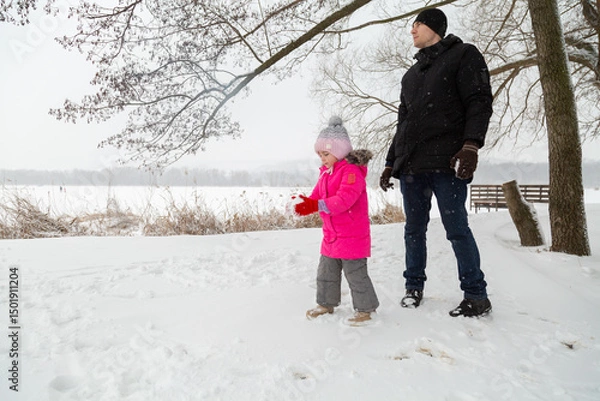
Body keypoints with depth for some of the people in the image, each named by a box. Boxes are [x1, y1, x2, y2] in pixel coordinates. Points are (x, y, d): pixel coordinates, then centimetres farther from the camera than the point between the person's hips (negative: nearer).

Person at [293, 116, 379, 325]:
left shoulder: (351, 171, -17)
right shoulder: (326, 173, 12)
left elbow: (344, 199, -29)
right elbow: (317, 196, 10)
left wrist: (317, 205, -36)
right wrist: (303, 204, -12)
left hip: (352, 236, -9)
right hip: (331, 235, 9)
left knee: (356, 274, 2)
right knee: (326, 272, 18)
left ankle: (365, 308, 19)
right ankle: (326, 303, 35)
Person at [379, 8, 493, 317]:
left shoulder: (463, 55, 8)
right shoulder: (411, 75, 25)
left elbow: (480, 102, -4)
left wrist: (471, 145, -19)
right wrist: (390, 162, 20)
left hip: (446, 163, -6)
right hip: (410, 165, 6)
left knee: (456, 228, -6)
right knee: (414, 229, 7)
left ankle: (476, 295, 5)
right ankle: (414, 287, 17)